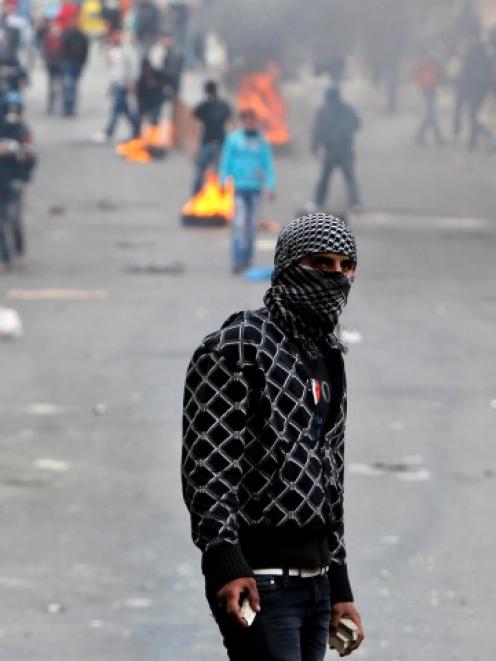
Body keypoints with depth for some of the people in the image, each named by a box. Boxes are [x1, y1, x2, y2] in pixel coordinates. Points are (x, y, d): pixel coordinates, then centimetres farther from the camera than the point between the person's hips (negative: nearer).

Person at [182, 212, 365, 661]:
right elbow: (206, 463, -14)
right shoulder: (237, 346, -6)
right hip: (258, 579, -9)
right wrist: (225, 560, -23)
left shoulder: (329, 362, 20)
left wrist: (340, 587, 20)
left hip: (315, 578, 9)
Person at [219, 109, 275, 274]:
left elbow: (268, 165, 6)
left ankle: (247, 259, 16)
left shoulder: (262, 141, 4)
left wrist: (271, 187, -2)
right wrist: (223, 182, -1)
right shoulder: (233, 139, 1)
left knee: (251, 224, 7)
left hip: (255, 187, 2)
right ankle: (238, 260, -15)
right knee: (239, 223, -12)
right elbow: (225, 161, 4)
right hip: (239, 186, -2)